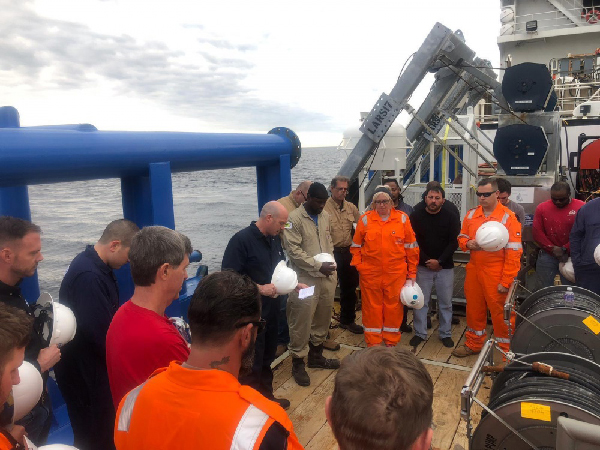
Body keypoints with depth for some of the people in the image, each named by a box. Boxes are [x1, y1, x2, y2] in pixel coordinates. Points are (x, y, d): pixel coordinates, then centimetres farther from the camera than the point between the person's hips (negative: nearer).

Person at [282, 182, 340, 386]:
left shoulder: (325, 216, 10)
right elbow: (293, 250, -16)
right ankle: (298, 362, 16)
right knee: (301, 322, 0)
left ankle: (316, 355, 33)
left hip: (327, 277, 7)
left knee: (323, 318, 16)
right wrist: (318, 266, -19)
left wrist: (332, 268, 11)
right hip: (305, 279, -6)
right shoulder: (294, 218, -11)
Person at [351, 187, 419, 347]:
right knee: (372, 307, 8)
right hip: (370, 273, 0)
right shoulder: (365, 219, 3)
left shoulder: (402, 218, 2)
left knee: (393, 307, 9)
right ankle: (373, 343, 22)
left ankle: (391, 342, 26)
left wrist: (412, 273, 3)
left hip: (396, 273, 0)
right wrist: (358, 265, -2)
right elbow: (356, 245, 9)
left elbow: (411, 248, 4)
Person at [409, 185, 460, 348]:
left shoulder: (451, 217, -3)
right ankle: (420, 333, 19)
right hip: (422, 266, 0)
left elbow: (454, 242, -5)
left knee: (445, 302, 9)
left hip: (445, 267, 0)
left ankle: (445, 334, 24)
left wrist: (439, 261, -12)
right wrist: (426, 261, -10)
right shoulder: (416, 216, -2)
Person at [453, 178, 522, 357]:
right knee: (473, 308, 16)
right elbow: (462, 236, 16)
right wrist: (467, 244, -9)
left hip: (496, 274, -5)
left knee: (500, 313, 4)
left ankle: (506, 350, 22)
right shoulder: (471, 215, 5)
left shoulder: (508, 217, -11)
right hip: (474, 270, 5)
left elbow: (514, 252, -12)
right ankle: (474, 344, 35)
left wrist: (506, 281, -15)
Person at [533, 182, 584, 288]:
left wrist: (565, 249, -12)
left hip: (571, 257, -2)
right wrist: (553, 249, -8)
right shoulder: (542, 208, 2)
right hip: (547, 257, 2)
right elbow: (537, 233, -1)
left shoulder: (581, 207, -6)